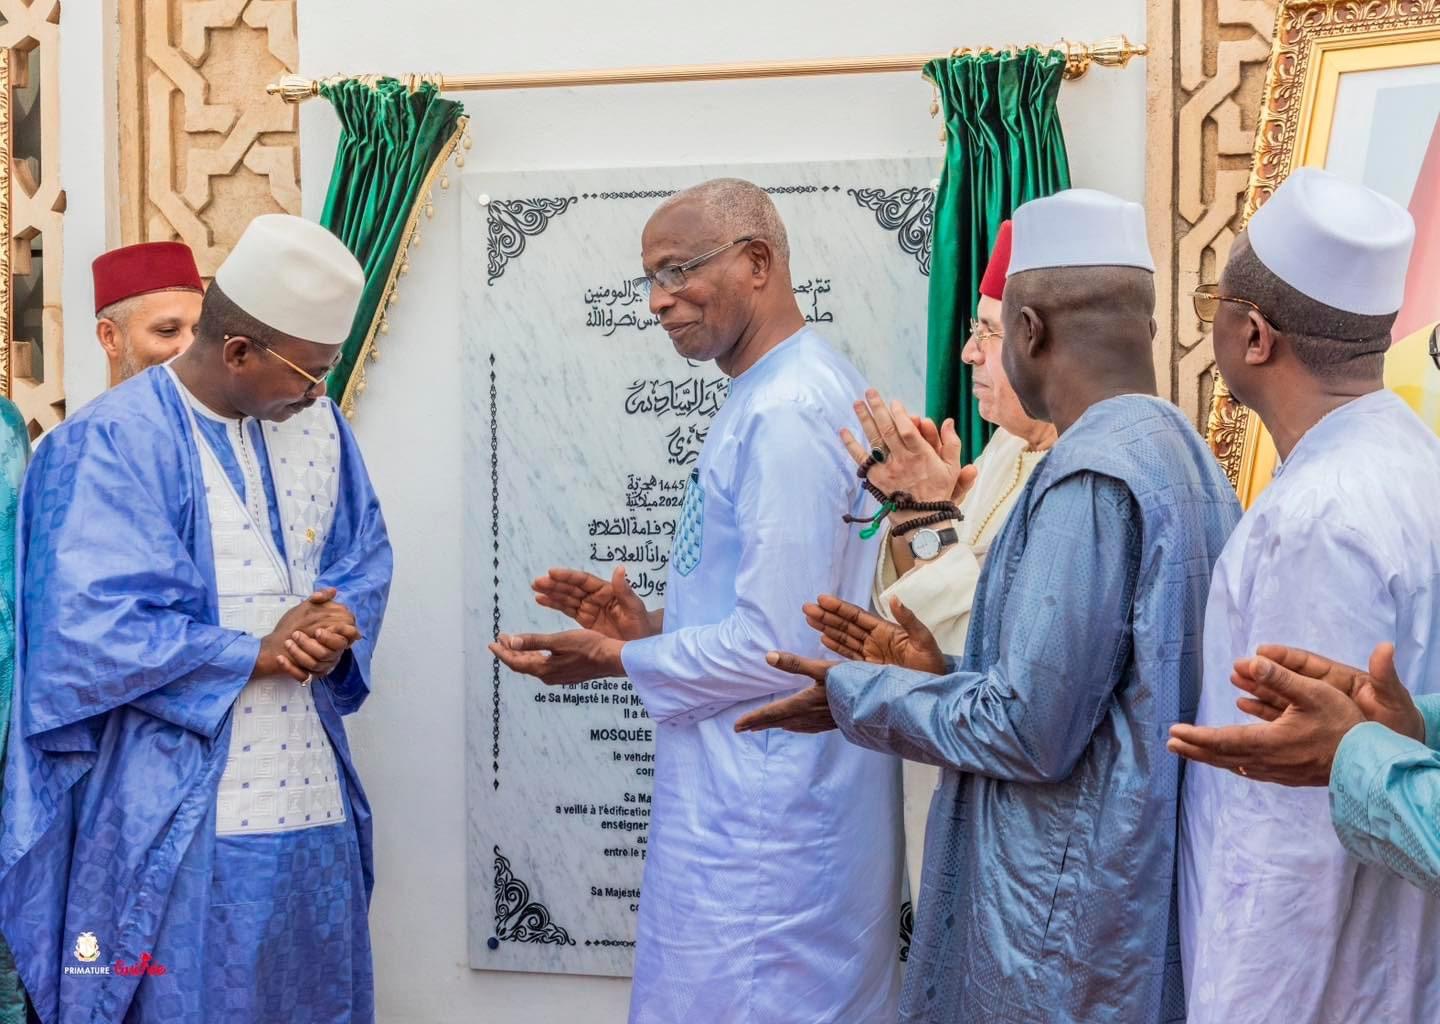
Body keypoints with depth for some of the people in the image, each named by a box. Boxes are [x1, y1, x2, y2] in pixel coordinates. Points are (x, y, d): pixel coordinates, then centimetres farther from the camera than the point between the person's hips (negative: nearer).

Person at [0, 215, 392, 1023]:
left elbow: (364, 556, 12)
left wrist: (336, 626, -10)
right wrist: (255, 654, -15)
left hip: (311, 798, 6)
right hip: (178, 817, -6)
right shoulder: (117, 442, -14)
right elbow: (92, 627, -21)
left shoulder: (317, 422, 6)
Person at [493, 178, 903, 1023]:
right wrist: (652, 626, 7)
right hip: (761, 813, 10)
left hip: (761, 834, -10)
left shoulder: (785, 412, -19)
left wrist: (613, 658, -10)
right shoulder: (798, 389, 13)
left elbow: (776, 650, -23)